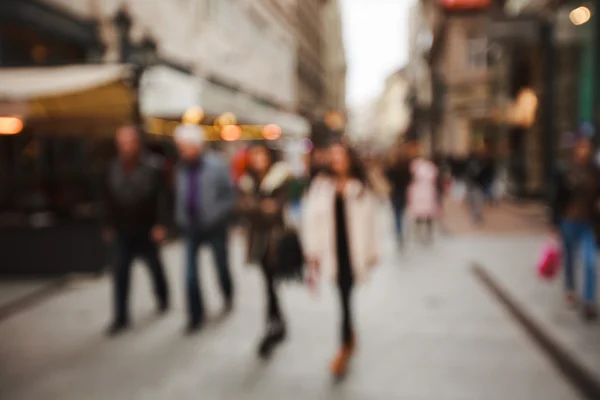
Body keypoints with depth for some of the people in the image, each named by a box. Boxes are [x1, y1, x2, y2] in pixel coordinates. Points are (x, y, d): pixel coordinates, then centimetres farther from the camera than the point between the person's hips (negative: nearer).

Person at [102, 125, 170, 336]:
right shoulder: (114, 167, 1)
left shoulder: (152, 166, -11)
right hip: (122, 231, 3)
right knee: (120, 272, -1)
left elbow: (161, 197, -13)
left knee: (154, 266, 16)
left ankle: (163, 299, 41)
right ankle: (121, 317, 6)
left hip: (146, 229, -2)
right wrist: (109, 225, 10)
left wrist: (160, 224, -18)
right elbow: (108, 198, 9)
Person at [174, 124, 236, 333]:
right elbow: (179, 196, 10)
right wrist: (180, 219, 0)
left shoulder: (217, 165, -11)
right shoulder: (181, 168, 0)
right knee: (190, 274, -2)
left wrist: (216, 215, -18)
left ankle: (228, 295, 46)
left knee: (221, 267, 16)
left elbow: (230, 195, -9)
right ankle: (196, 316, 12)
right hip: (191, 228, 2)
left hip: (214, 227, -2)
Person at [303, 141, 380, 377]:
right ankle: (350, 335, 35)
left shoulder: (362, 189, 2)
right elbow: (312, 218, 0)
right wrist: (312, 251, -4)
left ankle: (345, 346, 14)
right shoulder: (320, 185, 1)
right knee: (344, 296, 9)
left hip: (353, 249, -1)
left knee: (346, 295, -2)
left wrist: (371, 254, 5)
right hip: (332, 249, 1)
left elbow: (369, 221, 5)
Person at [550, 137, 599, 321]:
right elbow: (557, 200, -2)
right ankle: (570, 290, 37)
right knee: (569, 258, 15)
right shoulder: (565, 174, -5)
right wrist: (556, 223, -3)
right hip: (570, 222, -1)